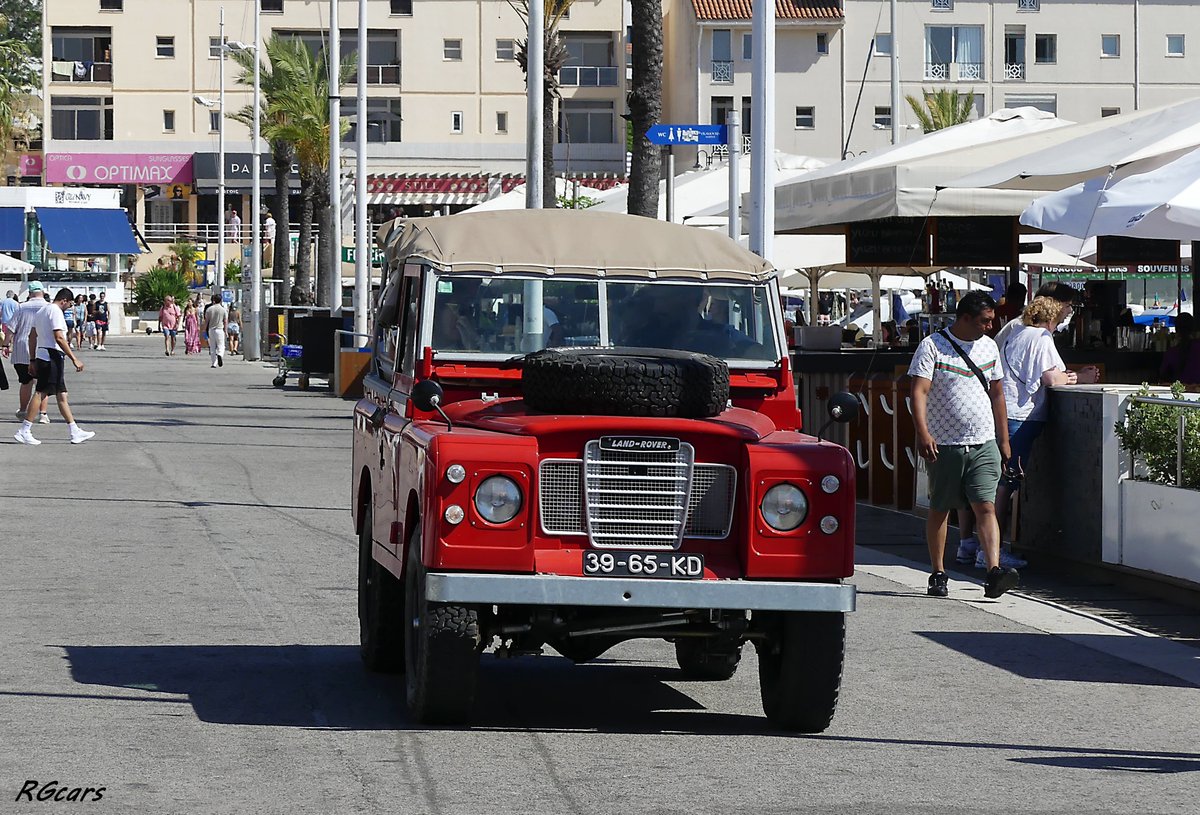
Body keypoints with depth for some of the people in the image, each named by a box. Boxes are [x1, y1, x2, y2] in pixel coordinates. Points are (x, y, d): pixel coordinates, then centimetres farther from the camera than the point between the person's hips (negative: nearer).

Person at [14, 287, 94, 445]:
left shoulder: (41, 311, 18)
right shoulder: (56, 312, -11)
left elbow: (32, 336, 20)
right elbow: (59, 338, -20)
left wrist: (33, 360, 22)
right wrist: (74, 359, -18)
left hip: (41, 355, 10)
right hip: (52, 357, -10)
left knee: (62, 395, 11)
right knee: (41, 393, -8)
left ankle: (74, 432, 13)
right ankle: (24, 431, -8)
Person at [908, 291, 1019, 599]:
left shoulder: (988, 347, 13)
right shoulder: (932, 346, -4)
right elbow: (919, 391, -13)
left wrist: (1004, 440, 18)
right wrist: (923, 432, -27)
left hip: (984, 445, 3)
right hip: (944, 445, -3)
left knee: (986, 507, -10)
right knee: (939, 510, 7)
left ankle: (994, 573, -21)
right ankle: (938, 575, 17)